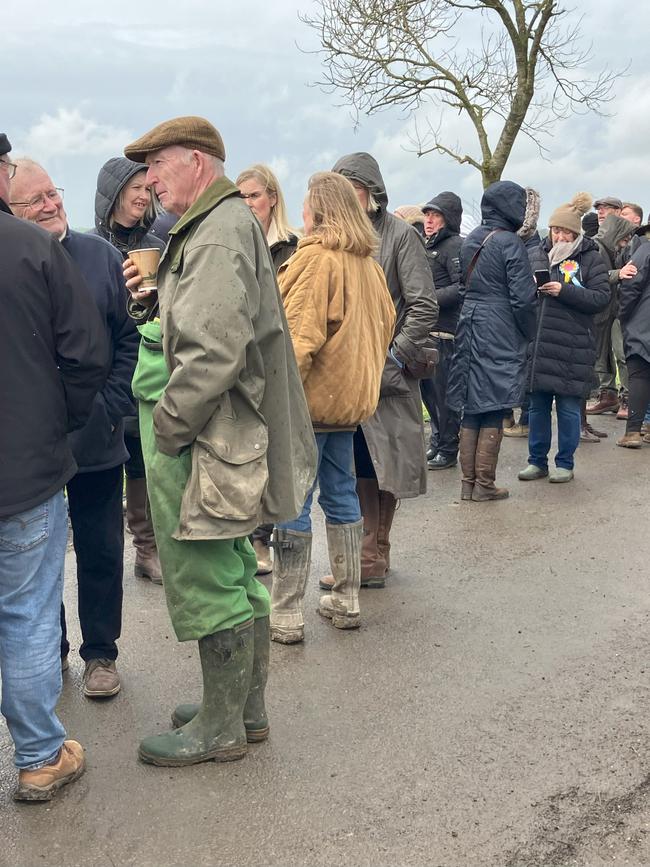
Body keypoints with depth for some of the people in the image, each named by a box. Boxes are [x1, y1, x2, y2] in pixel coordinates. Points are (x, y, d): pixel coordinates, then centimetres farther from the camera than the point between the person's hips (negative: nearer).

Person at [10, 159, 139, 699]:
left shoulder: (99, 256, -2)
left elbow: (129, 336, 0)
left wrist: (112, 406, -8)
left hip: (95, 441, 0)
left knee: (101, 551, 11)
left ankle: (100, 652, 29)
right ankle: (49, 651, 34)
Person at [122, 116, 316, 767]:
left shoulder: (219, 232, -16)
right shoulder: (228, 221, 17)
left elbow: (215, 352, -27)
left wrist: (166, 428, -18)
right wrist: (150, 305, 2)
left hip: (203, 445, -10)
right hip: (222, 438, 10)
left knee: (207, 584, 2)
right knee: (234, 576, 18)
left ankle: (222, 727, 17)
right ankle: (246, 706, 33)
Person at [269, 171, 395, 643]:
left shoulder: (315, 256, -13)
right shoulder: (368, 263, 10)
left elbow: (301, 334, -19)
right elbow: (385, 324, 16)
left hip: (312, 395, -8)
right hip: (352, 394, 8)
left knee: (293, 503, -2)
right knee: (342, 495, 15)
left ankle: (286, 616, 3)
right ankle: (347, 600, 23)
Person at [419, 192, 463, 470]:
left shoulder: (455, 245, -10)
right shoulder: (428, 246, 18)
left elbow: (462, 288, -20)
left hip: (445, 332, -9)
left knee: (443, 392, -2)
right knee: (428, 388, 15)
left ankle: (448, 450, 8)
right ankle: (437, 441, 28)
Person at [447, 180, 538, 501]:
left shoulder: (470, 240, 10)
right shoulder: (510, 243, -11)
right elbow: (523, 297, -13)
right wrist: (528, 335, -1)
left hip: (470, 326, 7)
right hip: (500, 334, -7)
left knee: (472, 408, 11)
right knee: (493, 412, 1)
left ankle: (468, 483, 16)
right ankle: (484, 485, 6)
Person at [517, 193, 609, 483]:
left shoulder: (590, 258, 0)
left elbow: (602, 297, -9)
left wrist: (564, 291, -17)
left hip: (572, 347, -4)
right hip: (539, 344, 4)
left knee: (568, 407, 3)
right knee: (538, 405, 9)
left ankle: (565, 464, 15)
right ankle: (537, 461, 21)